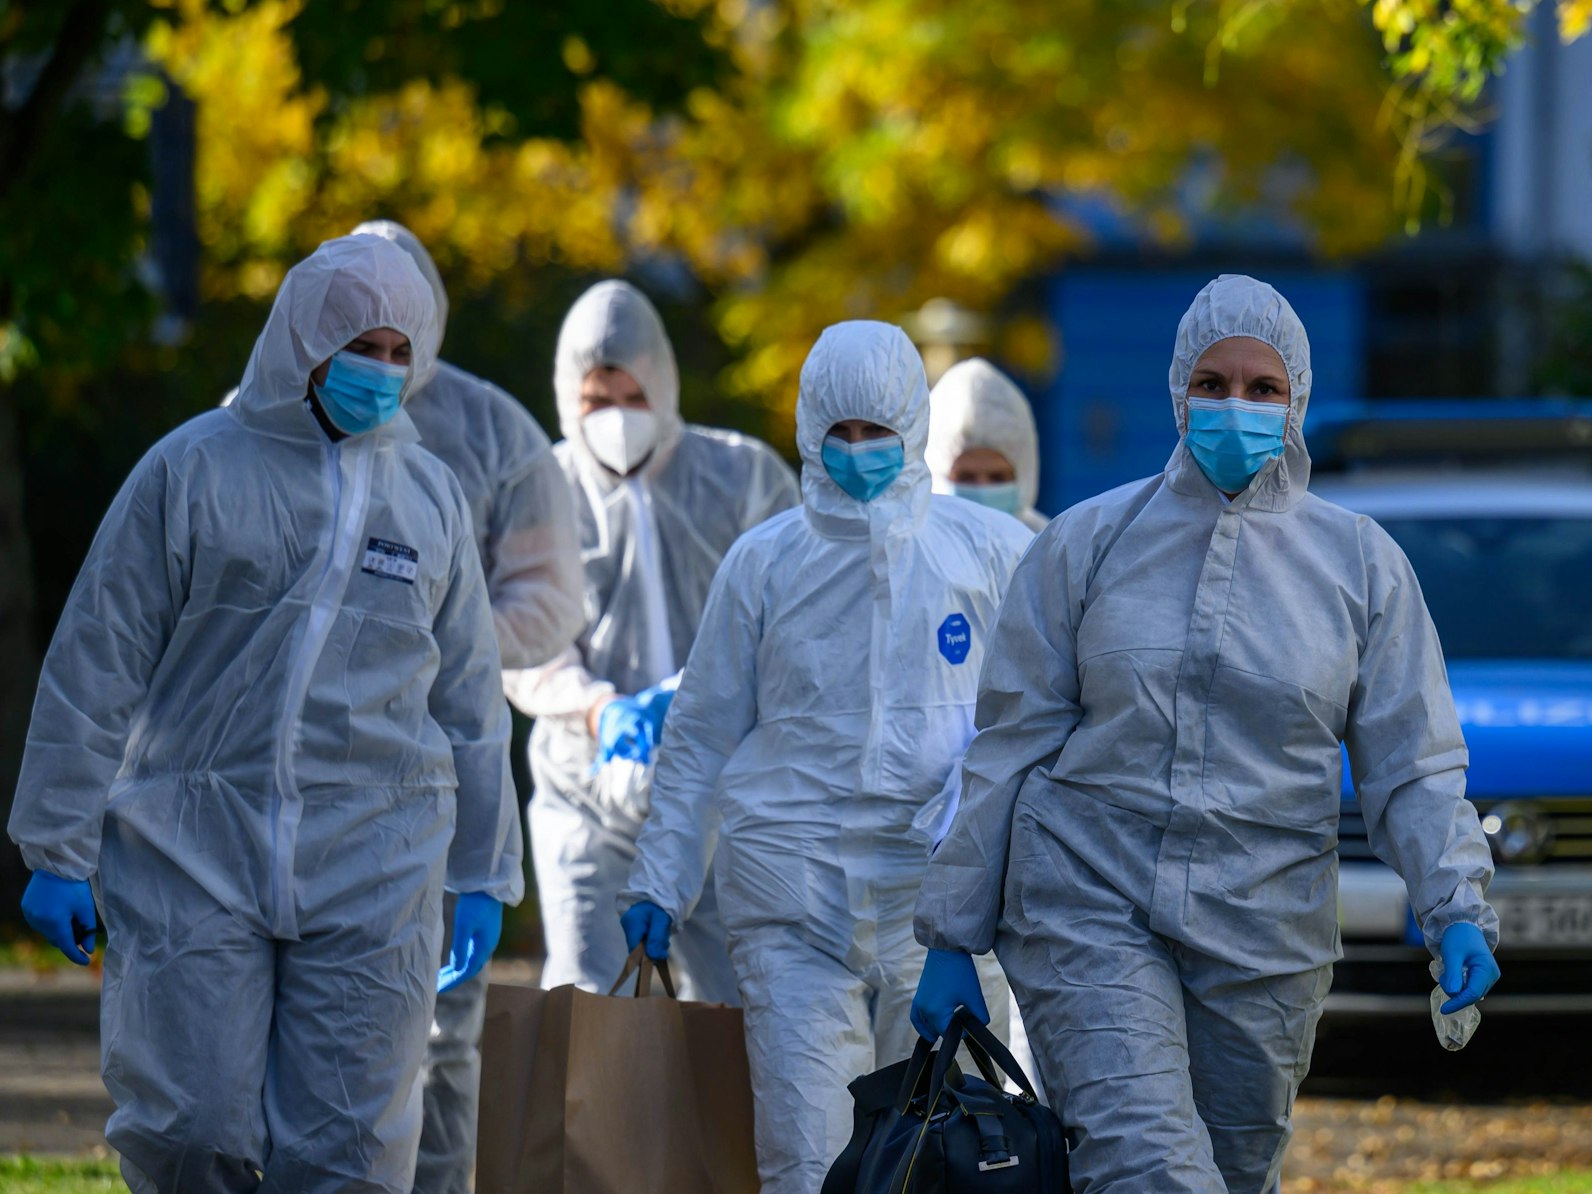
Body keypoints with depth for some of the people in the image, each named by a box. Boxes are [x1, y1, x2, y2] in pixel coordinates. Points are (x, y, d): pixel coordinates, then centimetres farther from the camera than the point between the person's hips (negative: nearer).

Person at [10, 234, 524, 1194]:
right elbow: (96, 666, 2)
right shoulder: (194, 469, 2)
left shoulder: (431, 494, 14)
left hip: (372, 881, 2)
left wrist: (485, 873, 19)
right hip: (196, 855, -2)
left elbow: (468, 697, 21)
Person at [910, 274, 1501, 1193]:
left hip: (1264, 936, 2)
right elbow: (1012, 745, 7)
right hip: (1089, 912, -2)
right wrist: (953, 937, 5)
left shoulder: (1362, 564, 5)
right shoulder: (1090, 542, 3)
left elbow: (1413, 767, 4)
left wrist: (1458, 909, -13)